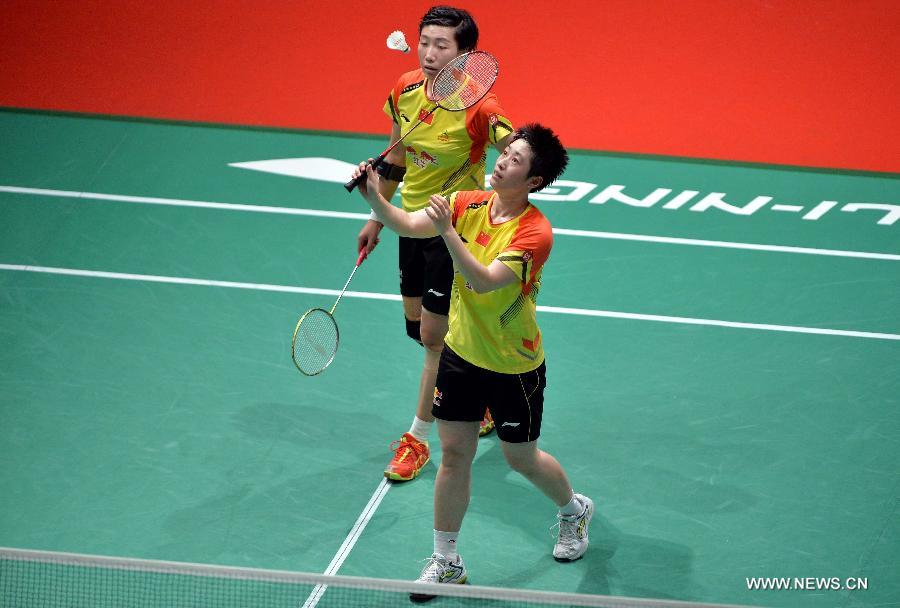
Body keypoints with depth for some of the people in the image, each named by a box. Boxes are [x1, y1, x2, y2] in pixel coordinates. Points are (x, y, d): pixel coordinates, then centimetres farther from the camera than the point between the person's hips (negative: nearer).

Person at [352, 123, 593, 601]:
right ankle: (446, 562, 20)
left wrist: (448, 232, -47)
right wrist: (375, 197, -29)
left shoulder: (534, 233, -25)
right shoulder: (469, 205, -6)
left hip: (514, 367, -5)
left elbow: (485, 280, -36)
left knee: (521, 458, 13)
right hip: (461, 352, 5)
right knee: (454, 454, 8)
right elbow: (408, 225, -11)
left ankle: (574, 509, 44)